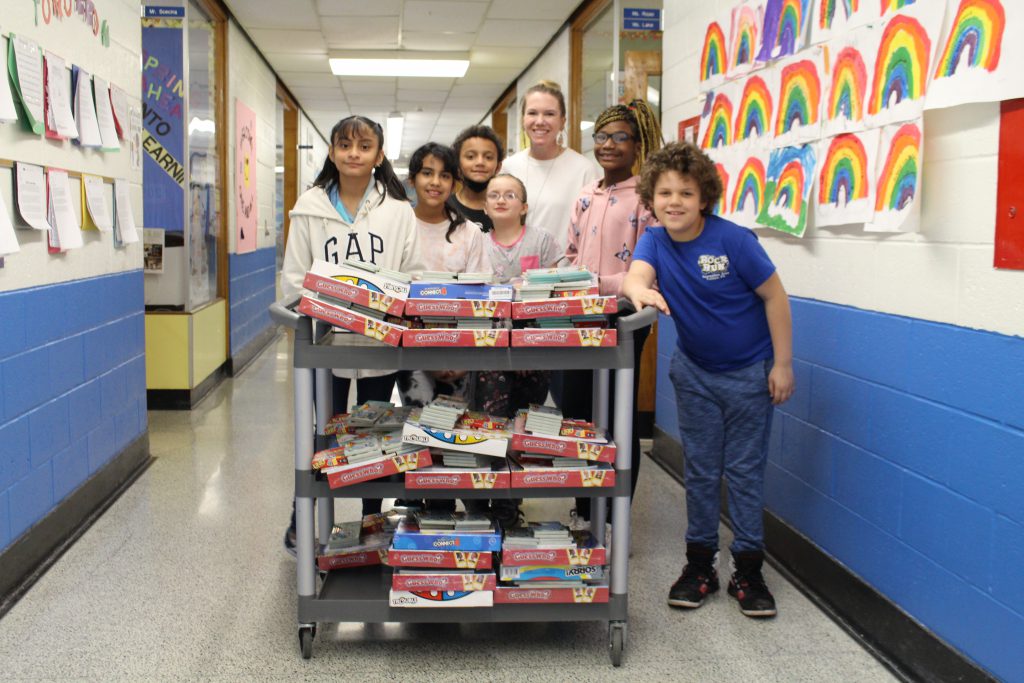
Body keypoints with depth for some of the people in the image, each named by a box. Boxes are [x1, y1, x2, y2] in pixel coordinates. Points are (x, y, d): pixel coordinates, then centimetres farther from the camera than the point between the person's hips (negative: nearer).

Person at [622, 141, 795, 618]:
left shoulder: (732, 240, -19)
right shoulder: (654, 241, -8)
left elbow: (774, 297, -13)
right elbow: (635, 275, -28)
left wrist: (782, 364, -12)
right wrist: (639, 290, -53)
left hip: (749, 371, -3)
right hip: (695, 372, 3)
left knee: (745, 470, 5)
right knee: (700, 469, 10)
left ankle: (748, 570, 16)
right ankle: (700, 564, 22)